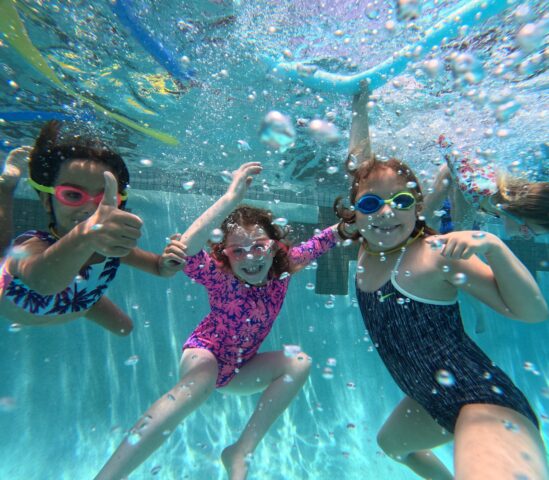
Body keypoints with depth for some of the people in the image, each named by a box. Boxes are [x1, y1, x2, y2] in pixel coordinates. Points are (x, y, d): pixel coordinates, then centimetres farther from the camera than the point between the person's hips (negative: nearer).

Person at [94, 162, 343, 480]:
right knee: (204, 376, -37)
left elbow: (326, 239, -13)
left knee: (300, 363, -14)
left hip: (239, 369, 5)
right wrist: (232, 197, -54)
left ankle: (242, 454, -8)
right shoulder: (220, 276, -28)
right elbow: (186, 249, -49)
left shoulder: (283, 266, -17)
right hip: (203, 354, -4)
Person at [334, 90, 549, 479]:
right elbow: (358, 167, 0)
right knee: (391, 443, 34)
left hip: (487, 403, -7)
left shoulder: (436, 253, -22)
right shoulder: (366, 247, -5)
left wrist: (493, 247, -33)